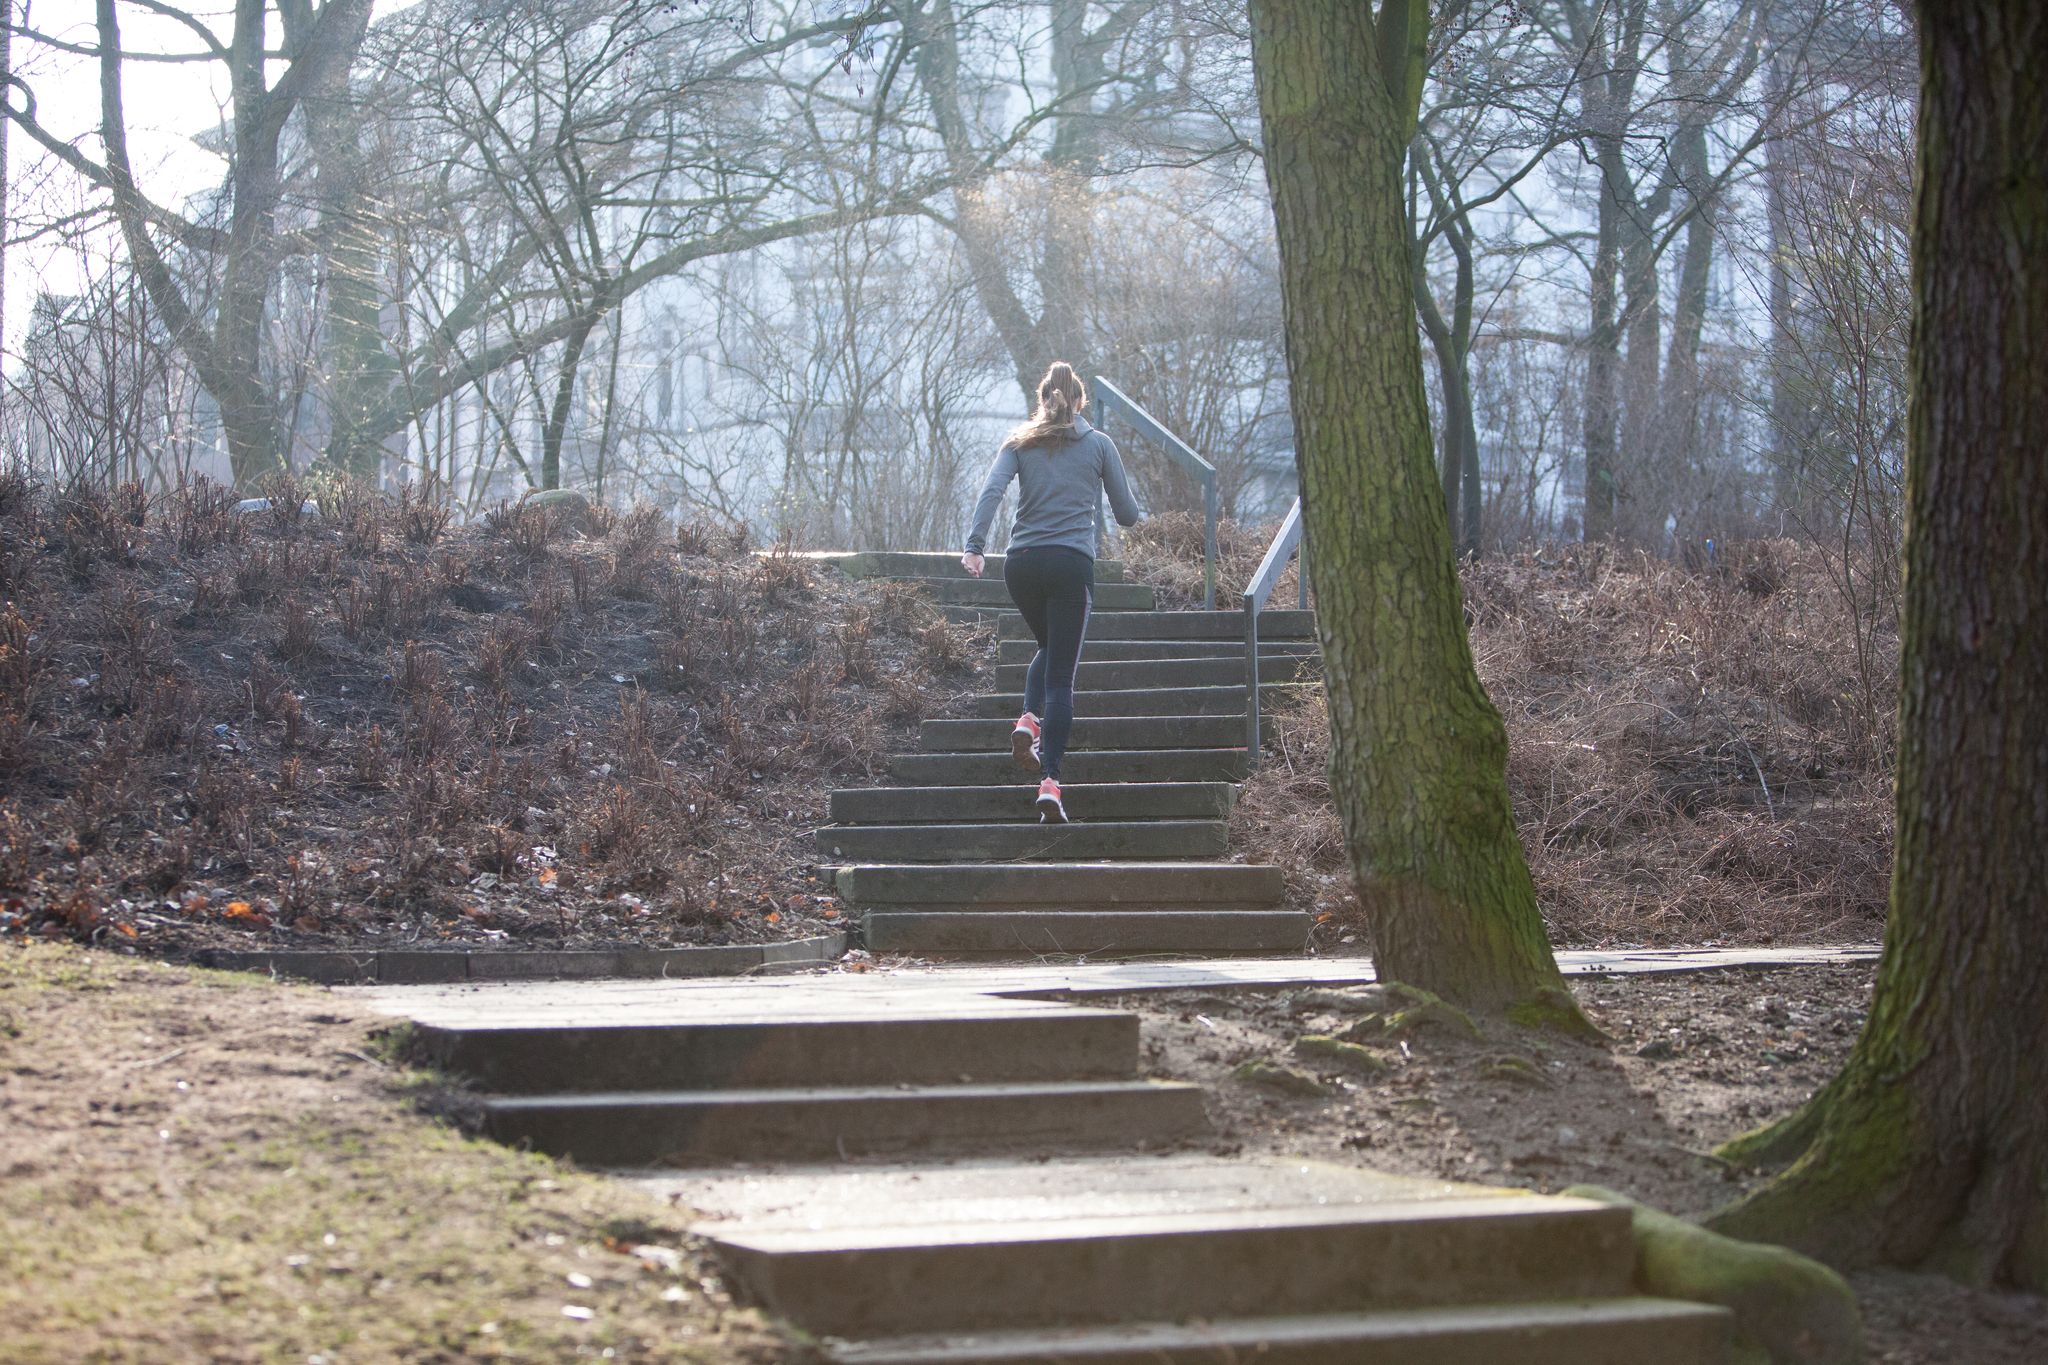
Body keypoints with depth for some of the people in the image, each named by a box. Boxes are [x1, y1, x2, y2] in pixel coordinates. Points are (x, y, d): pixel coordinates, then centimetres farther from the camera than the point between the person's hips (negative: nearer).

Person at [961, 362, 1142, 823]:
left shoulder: (1021, 442, 10)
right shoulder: (1098, 444, 8)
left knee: (1049, 647, 28)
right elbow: (1128, 515, 10)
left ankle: (1029, 719, 2)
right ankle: (1050, 780, -13)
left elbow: (992, 490, -8)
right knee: (1062, 674, -1)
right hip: (1072, 564, -2)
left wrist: (974, 546, -15)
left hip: (1021, 563, 2)